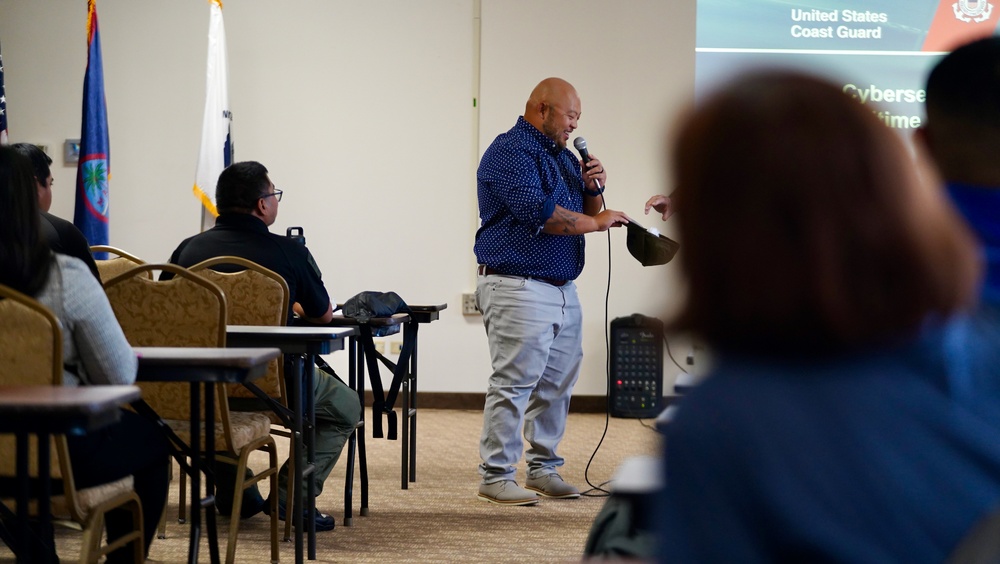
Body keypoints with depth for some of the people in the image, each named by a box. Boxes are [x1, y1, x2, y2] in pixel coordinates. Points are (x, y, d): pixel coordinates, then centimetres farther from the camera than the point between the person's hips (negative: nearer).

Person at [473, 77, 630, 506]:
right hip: (518, 289, -9)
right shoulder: (510, 152, -10)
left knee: (557, 384, 11)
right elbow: (537, 212, -23)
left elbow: (585, 212, 24)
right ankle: (495, 477, -3)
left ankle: (543, 469, 21)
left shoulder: (562, 156, 19)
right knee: (514, 382, -8)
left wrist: (594, 188, 3)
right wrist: (596, 222, -16)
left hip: (563, 289, 9)